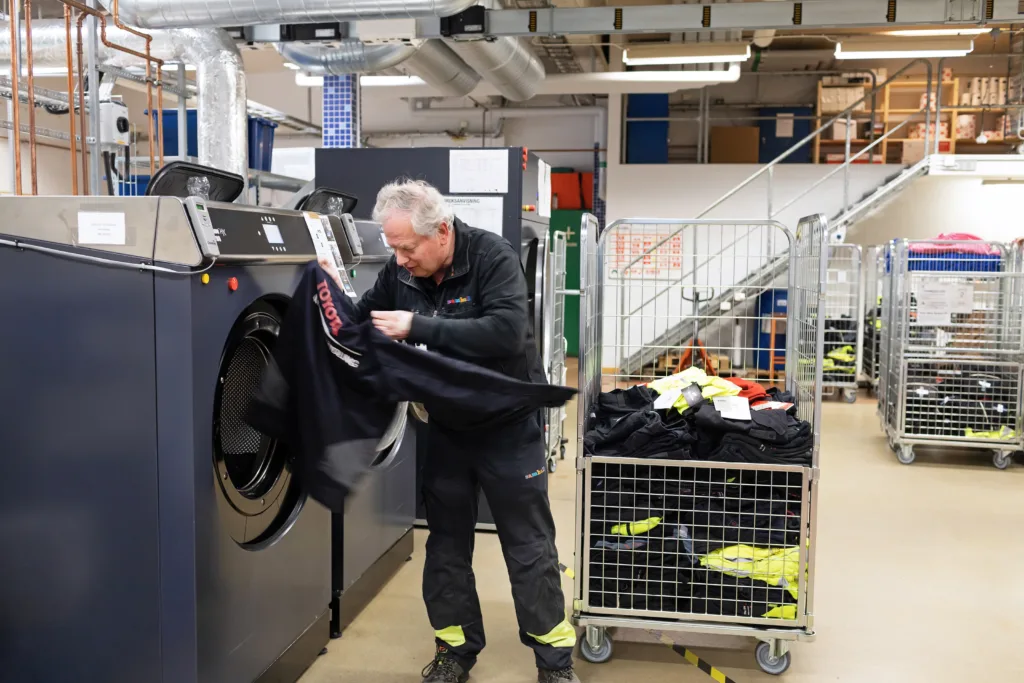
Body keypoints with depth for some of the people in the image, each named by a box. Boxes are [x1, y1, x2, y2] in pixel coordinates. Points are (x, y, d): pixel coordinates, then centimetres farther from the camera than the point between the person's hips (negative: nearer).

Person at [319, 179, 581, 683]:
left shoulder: (493, 257, -20)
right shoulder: (399, 272, -4)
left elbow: (506, 333, -33)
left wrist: (418, 327, -33)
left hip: (506, 425, -5)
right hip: (445, 427, 5)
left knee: (529, 546, 4)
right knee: (447, 542, 13)